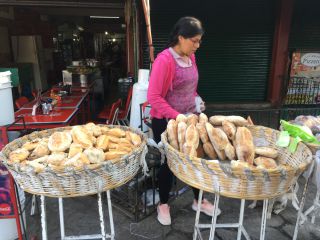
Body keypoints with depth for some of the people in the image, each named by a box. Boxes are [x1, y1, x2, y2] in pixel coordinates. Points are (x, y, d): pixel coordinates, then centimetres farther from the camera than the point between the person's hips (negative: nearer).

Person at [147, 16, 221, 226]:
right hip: (166, 122, -7)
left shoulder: (191, 57, 5)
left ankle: (199, 200, 36)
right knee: (169, 162, 7)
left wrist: (197, 101, 1)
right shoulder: (164, 60, -19)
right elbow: (153, 97, -22)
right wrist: (177, 116, -25)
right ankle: (163, 204, 32)